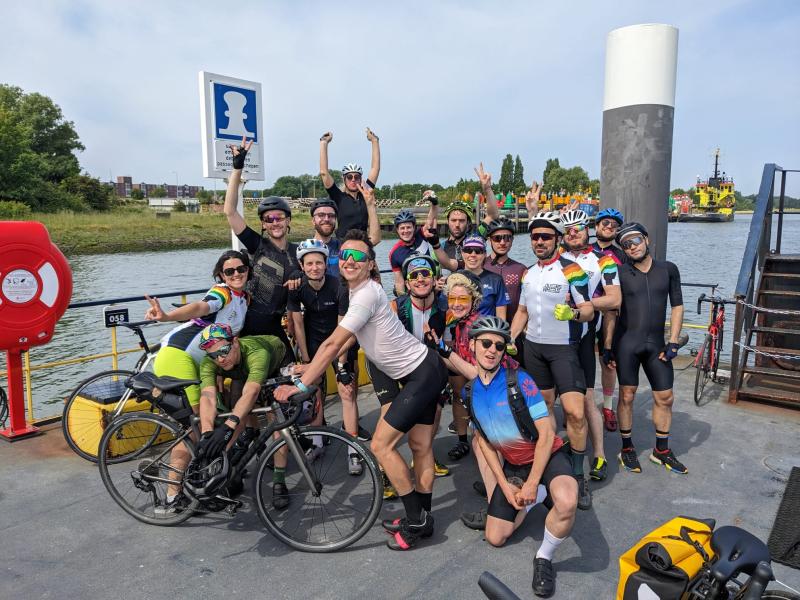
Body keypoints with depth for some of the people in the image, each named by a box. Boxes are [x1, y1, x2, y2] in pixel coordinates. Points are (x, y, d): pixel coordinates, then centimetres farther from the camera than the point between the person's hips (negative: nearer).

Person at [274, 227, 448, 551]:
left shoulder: (367, 294, -23)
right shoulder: (358, 291, 8)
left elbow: (333, 343, -26)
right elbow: (348, 340, 15)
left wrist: (300, 385, -23)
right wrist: (314, 365, 9)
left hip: (423, 375, -9)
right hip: (424, 370, 9)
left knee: (381, 445, -7)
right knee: (420, 447, 15)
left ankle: (416, 520, 8)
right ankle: (422, 519, 26)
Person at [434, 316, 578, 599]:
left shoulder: (519, 381, -23)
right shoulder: (470, 392, -6)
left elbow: (547, 434, -22)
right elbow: (485, 442, 2)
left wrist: (531, 484, -20)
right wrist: (505, 486, -6)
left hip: (547, 456, -5)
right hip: (513, 464, 5)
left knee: (566, 503, -38)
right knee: (495, 538, 6)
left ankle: (544, 559, -9)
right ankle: (536, 498, 27)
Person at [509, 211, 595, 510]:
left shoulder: (571, 270, -9)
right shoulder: (528, 274, 11)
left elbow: (589, 310, -11)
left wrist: (573, 312, -33)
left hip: (563, 348, -5)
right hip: (533, 347, 6)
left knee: (574, 412, -14)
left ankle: (578, 474, 2)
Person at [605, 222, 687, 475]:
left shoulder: (668, 269, 5)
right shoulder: (620, 273, -1)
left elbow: (677, 306, 7)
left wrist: (673, 342, 0)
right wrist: (607, 347, -3)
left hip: (656, 343, 3)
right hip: (626, 342, -2)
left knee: (665, 397, 7)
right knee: (627, 395, 3)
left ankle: (661, 450, 24)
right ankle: (627, 448, 18)